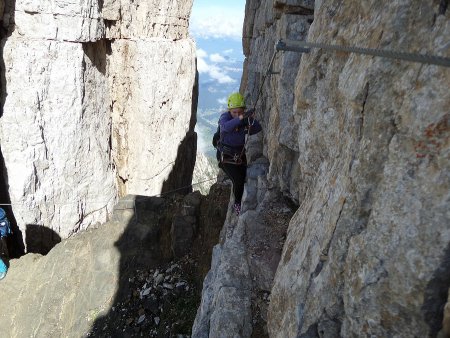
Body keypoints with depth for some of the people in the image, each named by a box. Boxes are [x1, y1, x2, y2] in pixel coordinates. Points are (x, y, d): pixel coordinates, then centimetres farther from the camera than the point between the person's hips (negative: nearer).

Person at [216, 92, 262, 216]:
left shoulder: (246, 118, -6)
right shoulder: (225, 117, -22)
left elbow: (257, 129, -17)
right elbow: (226, 127, -45)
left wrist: (252, 119, -36)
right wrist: (241, 118, -59)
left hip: (240, 155, 5)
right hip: (226, 157, -5)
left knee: (243, 180, 6)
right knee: (238, 181, -18)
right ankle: (237, 204, 10)